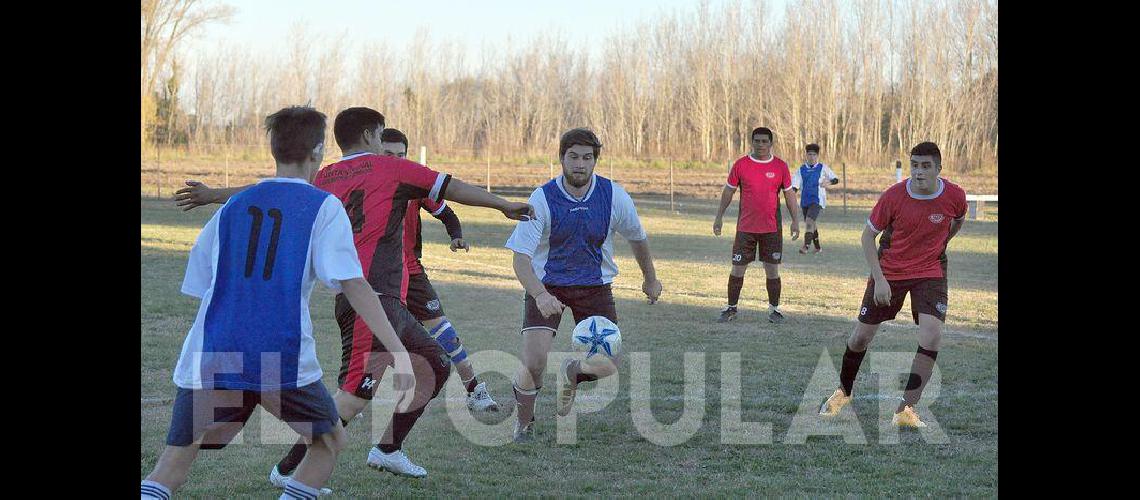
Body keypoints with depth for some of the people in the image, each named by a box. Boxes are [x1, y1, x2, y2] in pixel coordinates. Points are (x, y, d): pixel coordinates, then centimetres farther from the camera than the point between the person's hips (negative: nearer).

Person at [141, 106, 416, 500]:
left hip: (210, 359, 3)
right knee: (330, 442, 19)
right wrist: (398, 351, -9)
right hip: (283, 360, -3)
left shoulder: (232, 206, 16)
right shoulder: (324, 207, 4)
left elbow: (199, 288, 16)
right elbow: (353, 284, -7)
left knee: (172, 466, 9)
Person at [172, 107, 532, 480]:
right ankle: (290, 469, -13)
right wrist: (504, 205, 18)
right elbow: (452, 188, 7)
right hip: (374, 298, -8)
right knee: (358, 391, -13)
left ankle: (388, 449, 23)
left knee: (436, 366, 17)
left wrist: (212, 195, 35)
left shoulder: (322, 180, 17)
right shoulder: (390, 169, 2)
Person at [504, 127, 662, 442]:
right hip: (546, 286, -2)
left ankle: (572, 374, 31)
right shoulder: (542, 199, -19)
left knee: (608, 367, -6)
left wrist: (650, 279, 20)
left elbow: (637, 238, 9)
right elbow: (521, 258, -23)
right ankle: (524, 423, 12)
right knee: (533, 364, -18)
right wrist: (540, 296, -40)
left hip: (594, 285, 2)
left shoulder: (614, 196, -11)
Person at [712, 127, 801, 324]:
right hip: (745, 227, 0)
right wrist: (719, 217, 6)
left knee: (772, 270, 3)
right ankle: (731, 308, 15)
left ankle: (774, 309, 15)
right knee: (737, 269, 3)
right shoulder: (741, 165, 0)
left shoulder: (780, 166, 1)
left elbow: (789, 195, 6)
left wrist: (795, 221, 0)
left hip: (772, 229, 0)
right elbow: (728, 191, 8)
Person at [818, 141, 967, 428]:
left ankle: (906, 410, -11)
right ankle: (843, 392, 32)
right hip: (889, 272, 0)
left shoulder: (955, 196, -13)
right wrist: (879, 279, -15)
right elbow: (868, 235, -8)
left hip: (931, 273, 0)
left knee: (932, 337, -20)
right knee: (862, 336, 4)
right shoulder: (894, 196, -18)